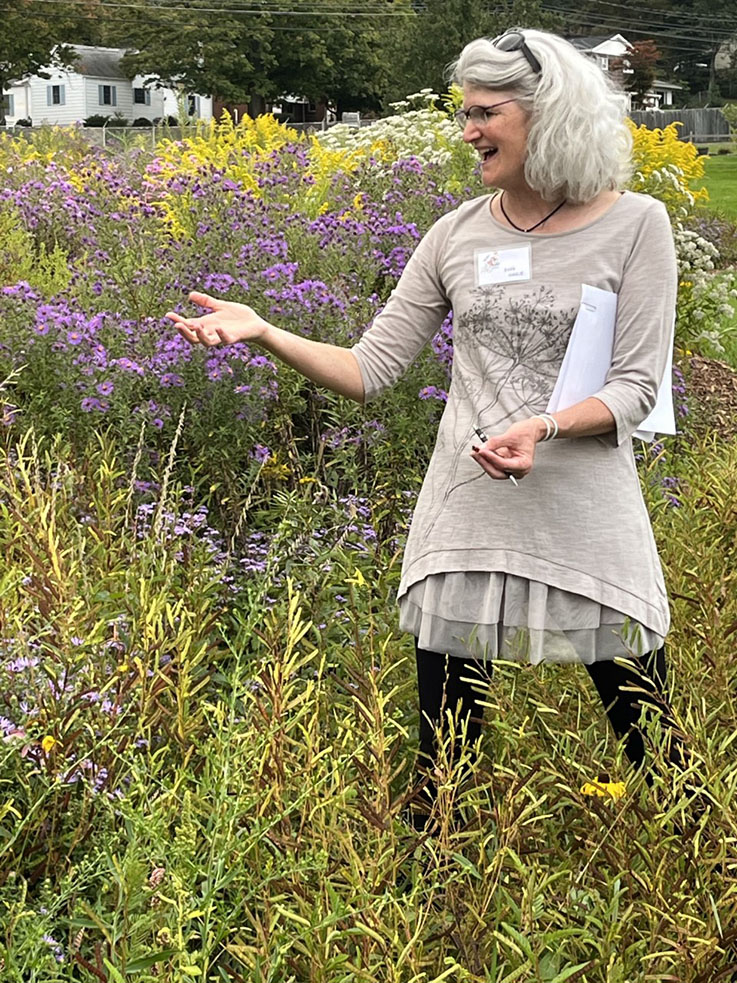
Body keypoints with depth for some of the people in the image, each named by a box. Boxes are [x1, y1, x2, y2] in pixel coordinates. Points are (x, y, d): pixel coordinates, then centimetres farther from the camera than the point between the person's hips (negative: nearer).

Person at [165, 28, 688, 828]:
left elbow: (637, 385, -7)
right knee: (442, 751, 8)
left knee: (647, 741, 8)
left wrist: (545, 427, -24)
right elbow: (372, 369, 3)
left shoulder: (634, 225, -4)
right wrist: (263, 333, -11)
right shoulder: (458, 234, 4)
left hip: (587, 521, -2)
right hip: (466, 520, 3)